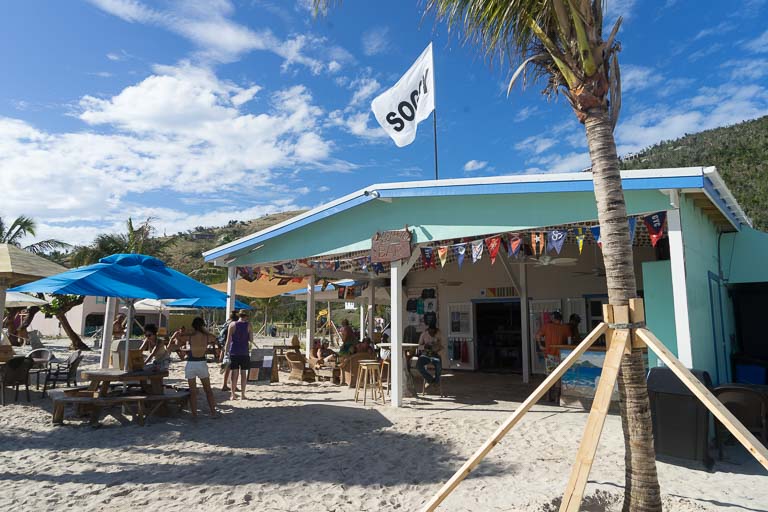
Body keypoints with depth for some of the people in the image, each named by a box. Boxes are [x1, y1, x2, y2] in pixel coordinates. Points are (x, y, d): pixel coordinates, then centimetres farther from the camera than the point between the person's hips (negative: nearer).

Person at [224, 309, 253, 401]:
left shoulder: (232, 325, -2)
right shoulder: (248, 325, -2)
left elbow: (228, 340, -4)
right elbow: (251, 340, -2)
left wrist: (226, 351, 1)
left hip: (234, 352, 0)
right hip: (244, 352, 0)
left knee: (234, 373, 4)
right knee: (243, 373, 7)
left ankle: (233, 394, 6)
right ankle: (242, 394, 10)